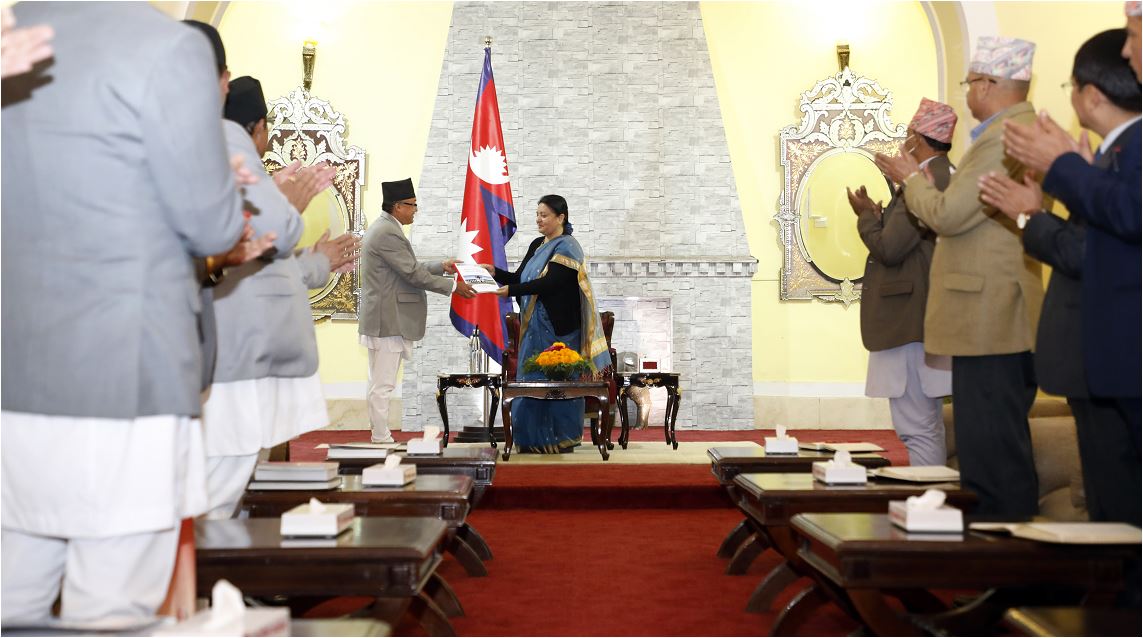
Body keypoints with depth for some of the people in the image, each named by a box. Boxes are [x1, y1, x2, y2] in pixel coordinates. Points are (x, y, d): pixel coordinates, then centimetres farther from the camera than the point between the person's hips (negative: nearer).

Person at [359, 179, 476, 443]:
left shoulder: (383, 228, 14)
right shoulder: (388, 233, -19)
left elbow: (408, 267, 21)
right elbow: (414, 275, -19)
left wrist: (440, 266, 17)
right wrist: (454, 286, -11)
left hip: (384, 319, 11)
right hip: (387, 320, -11)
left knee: (380, 384, 15)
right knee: (383, 385, -4)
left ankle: (379, 437, 22)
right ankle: (382, 440, 1)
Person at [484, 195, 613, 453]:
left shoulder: (566, 247, -9)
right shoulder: (537, 245, 16)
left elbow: (549, 282, -20)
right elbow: (518, 278, 14)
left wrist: (511, 291, -25)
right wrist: (495, 272, -4)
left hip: (558, 327, -8)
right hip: (535, 325, 8)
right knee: (532, 380, 7)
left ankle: (561, 439, 4)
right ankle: (535, 439, 13)